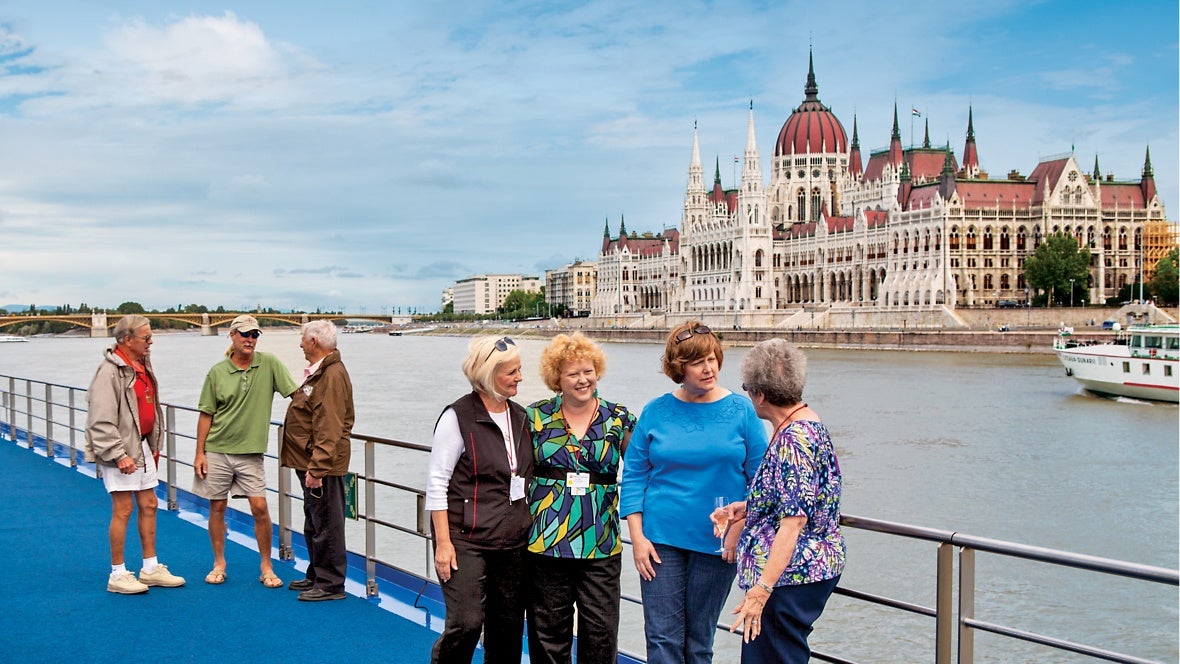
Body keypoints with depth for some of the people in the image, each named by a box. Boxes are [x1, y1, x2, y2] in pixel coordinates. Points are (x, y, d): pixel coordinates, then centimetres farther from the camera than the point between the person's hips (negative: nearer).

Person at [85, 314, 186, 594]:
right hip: (119, 450, -9)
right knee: (123, 509, -4)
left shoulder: (142, 367, 11)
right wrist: (119, 455, -22)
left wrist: (154, 445, 18)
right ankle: (117, 575, 7)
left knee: (149, 505, 12)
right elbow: (101, 421, -21)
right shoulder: (110, 371, -17)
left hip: (142, 447, 9)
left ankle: (151, 569, 22)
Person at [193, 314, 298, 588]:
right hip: (217, 450, 1)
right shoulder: (217, 372, -1)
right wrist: (199, 453, -1)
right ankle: (219, 564, 23)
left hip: (250, 452, 0)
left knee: (260, 507, -4)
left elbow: (296, 393, -2)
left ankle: (266, 567, 10)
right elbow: (206, 415, 2)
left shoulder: (269, 364, -2)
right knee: (217, 507, 8)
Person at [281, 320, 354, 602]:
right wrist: (310, 465, 20)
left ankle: (330, 584, 5)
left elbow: (330, 428, -25)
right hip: (310, 462, 11)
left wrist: (317, 468, -27)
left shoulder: (333, 375, -19)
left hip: (323, 465, -11)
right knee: (313, 525, 20)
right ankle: (316, 576, 31)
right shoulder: (317, 371, 16)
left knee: (326, 525, -3)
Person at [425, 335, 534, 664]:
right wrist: (443, 542, -14)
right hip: (467, 539, -6)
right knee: (466, 623, -10)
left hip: (513, 541, 6)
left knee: (509, 624, 9)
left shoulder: (520, 416, 11)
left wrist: (530, 529, 13)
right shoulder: (458, 417, -9)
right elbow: (436, 483, -9)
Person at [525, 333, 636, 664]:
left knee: (602, 631, 1)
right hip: (545, 542, 0)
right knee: (548, 631, 6)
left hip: (601, 545, 0)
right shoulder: (537, 417, 4)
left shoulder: (619, 419, 4)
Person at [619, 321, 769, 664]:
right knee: (662, 636, -1)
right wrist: (637, 536, -4)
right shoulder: (656, 412, 1)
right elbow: (634, 475, 3)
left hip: (718, 543, 0)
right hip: (661, 539, 0)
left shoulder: (741, 410, -1)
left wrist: (741, 531, -8)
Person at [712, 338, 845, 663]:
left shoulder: (793, 438, -21)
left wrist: (762, 587, -29)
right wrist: (745, 508, 12)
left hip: (791, 576, -11)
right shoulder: (808, 423, 10)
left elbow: (794, 520, -27)